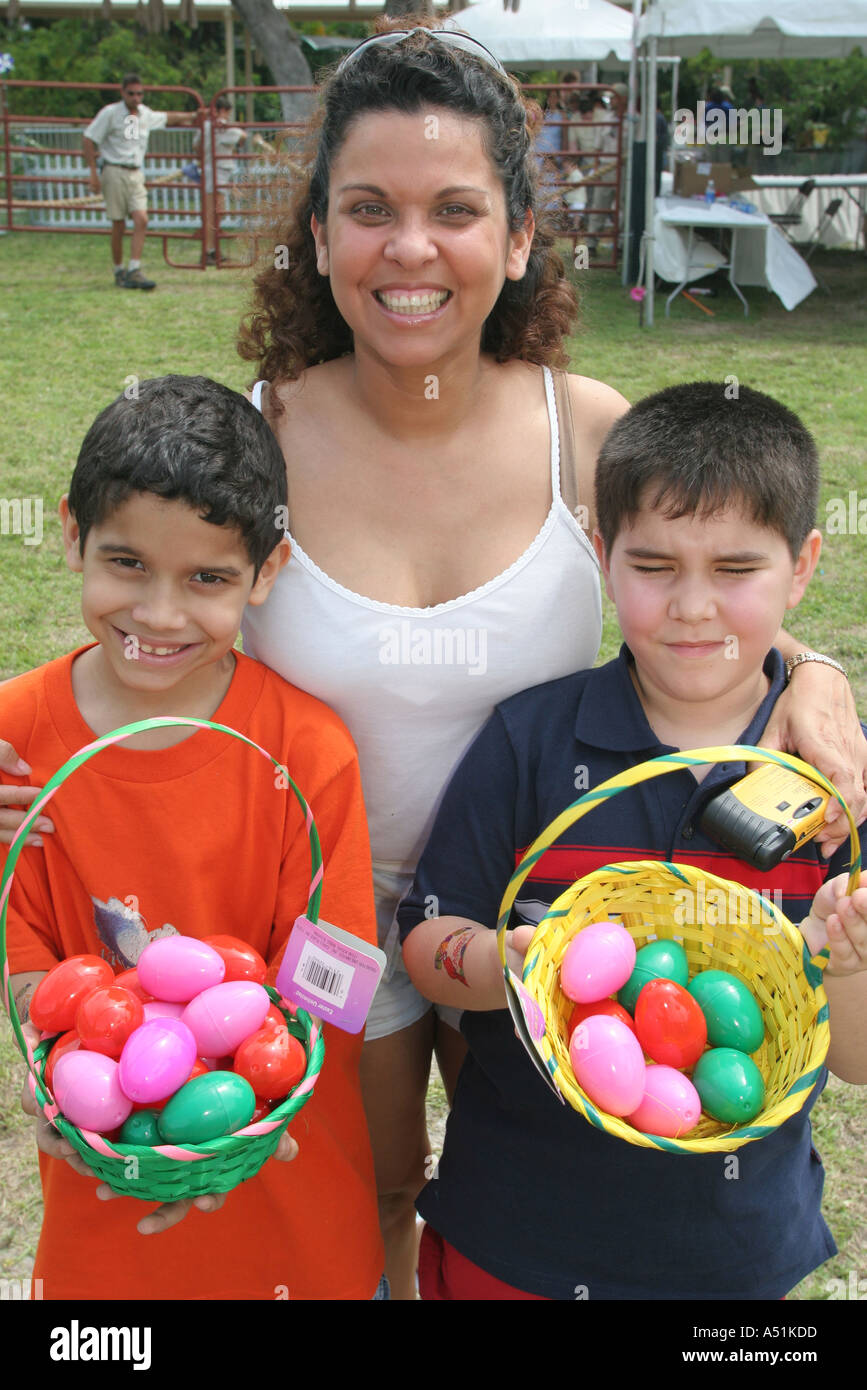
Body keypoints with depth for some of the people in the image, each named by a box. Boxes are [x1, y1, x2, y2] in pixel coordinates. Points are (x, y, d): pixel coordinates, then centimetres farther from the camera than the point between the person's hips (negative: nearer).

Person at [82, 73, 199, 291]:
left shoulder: (145, 114, 11)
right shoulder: (110, 113, -6)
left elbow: (167, 118, 32)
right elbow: (88, 139, -5)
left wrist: (192, 116, 39)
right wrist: (93, 173, -11)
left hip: (136, 173, 5)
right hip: (115, 172, -5)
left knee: (141, 220, -12)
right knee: (118, 225, -2)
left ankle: (134, 271, -13)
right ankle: (119, 272, 10)